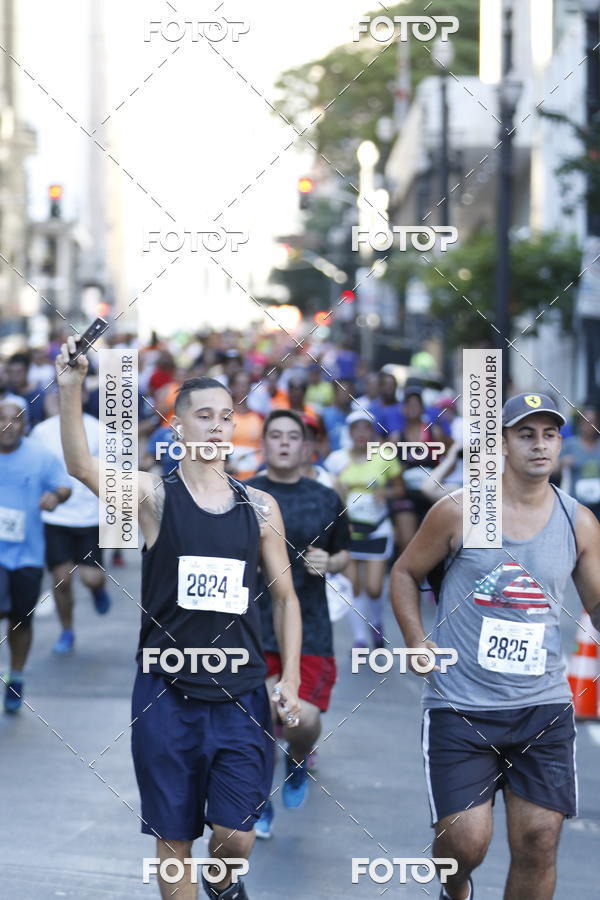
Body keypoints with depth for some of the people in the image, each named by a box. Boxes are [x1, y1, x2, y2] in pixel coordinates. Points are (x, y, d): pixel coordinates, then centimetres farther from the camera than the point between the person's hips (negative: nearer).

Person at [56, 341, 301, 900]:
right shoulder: (154, 495, -3)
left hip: (241, 695, 2)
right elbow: (82, 467, -22)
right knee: (175, 839, 5)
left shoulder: (259, 508, 6)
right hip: (167, 695, -2)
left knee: (237, 837, 0)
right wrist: (71, 390, -37)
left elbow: (284, 596, 13)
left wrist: (290, 680, 4)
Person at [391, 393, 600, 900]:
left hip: (544, 709, 2)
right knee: (465, 840, -7)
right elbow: (405, 573, 9)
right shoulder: (459, 512, -3)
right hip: (461, 707, -2)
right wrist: (416, 642, -3)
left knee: (540, 840, 0)